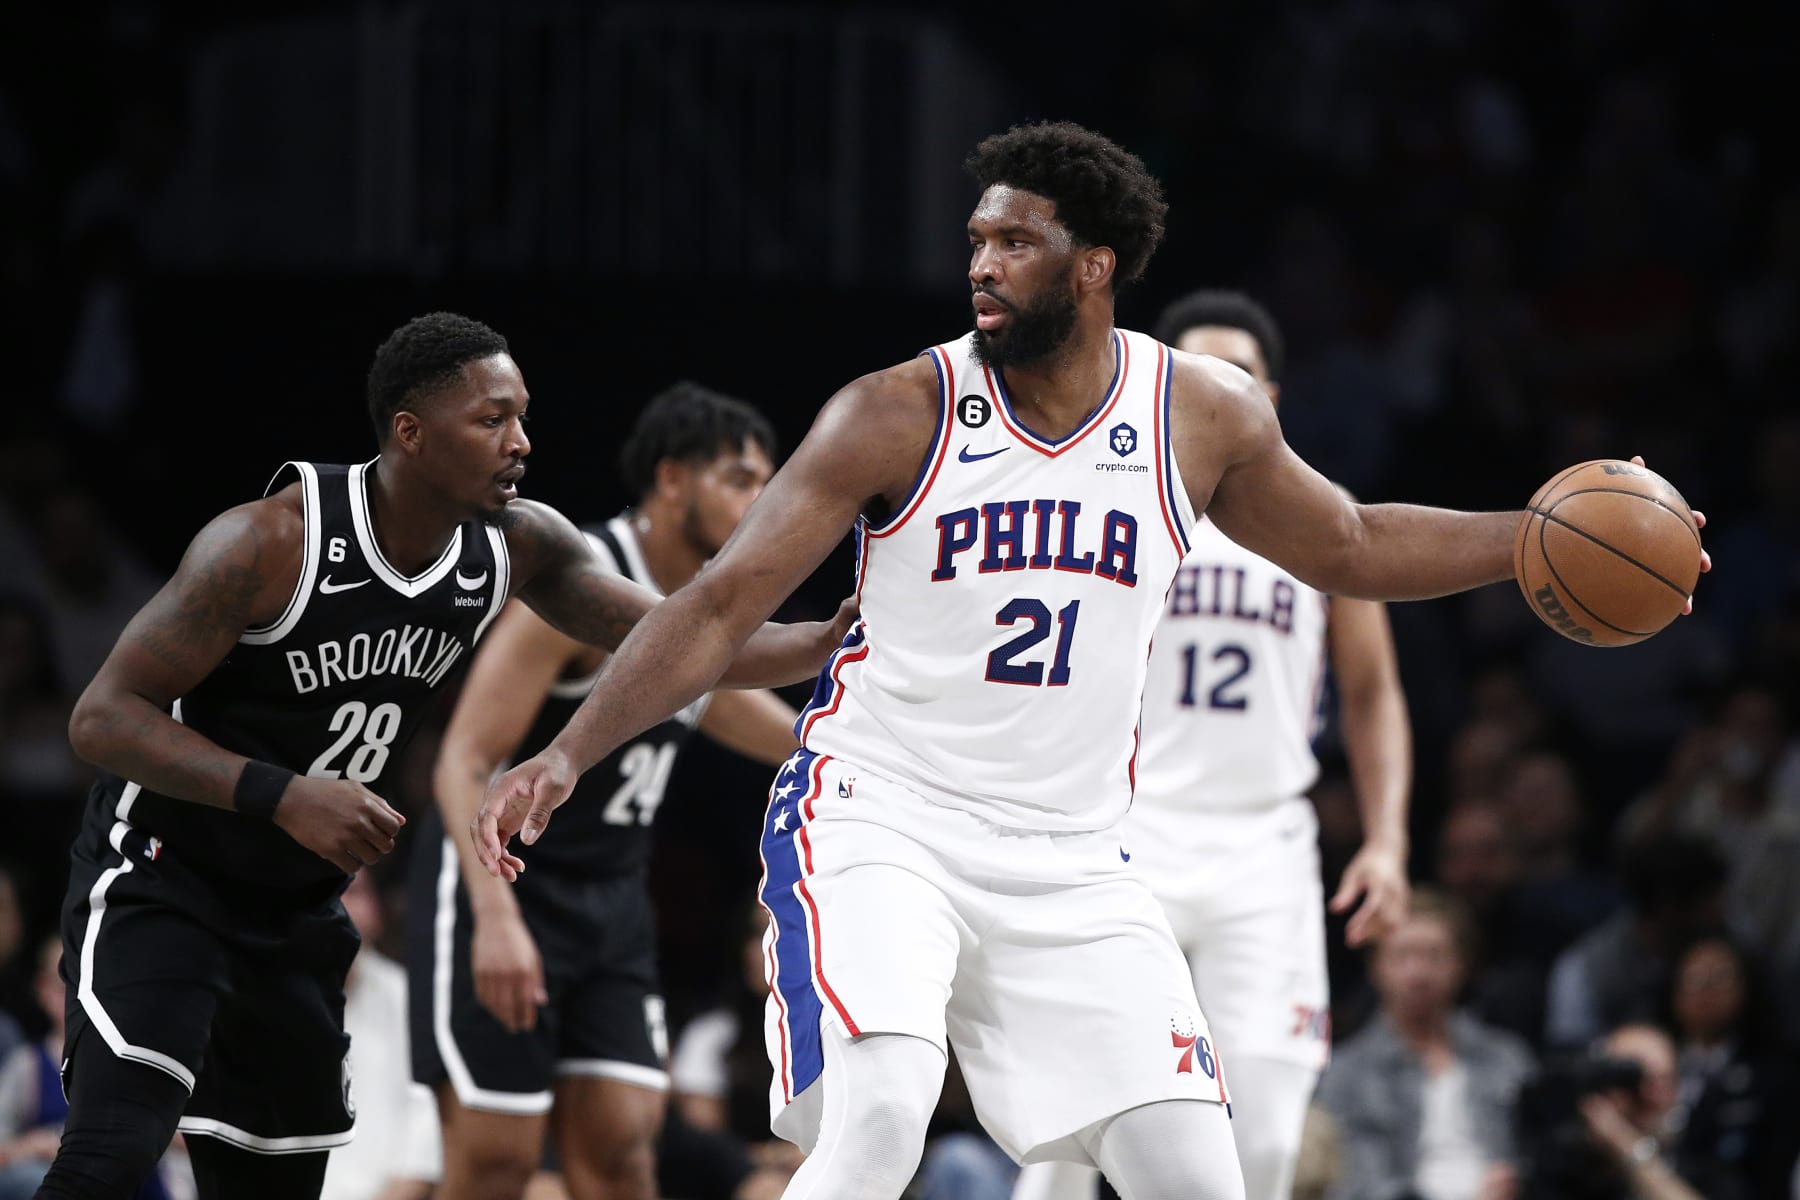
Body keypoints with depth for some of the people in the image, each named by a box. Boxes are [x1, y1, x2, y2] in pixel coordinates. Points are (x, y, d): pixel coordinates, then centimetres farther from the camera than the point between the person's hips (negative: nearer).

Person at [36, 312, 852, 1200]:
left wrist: (835, 642, -16)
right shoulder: (273, 543, -25)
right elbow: (104, 716, -23)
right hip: (160, 881, -7)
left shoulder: (516, 547, -6)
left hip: (297, 913, 7)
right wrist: (281, 796, -34)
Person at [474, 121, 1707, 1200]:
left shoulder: (1205, 416, 2)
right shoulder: (900, 415, -8)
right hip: (879, 819, -4)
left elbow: (1349, 546, 21)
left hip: (1070, 863, 4)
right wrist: (566, 755, -19)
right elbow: (724, 604, -8)